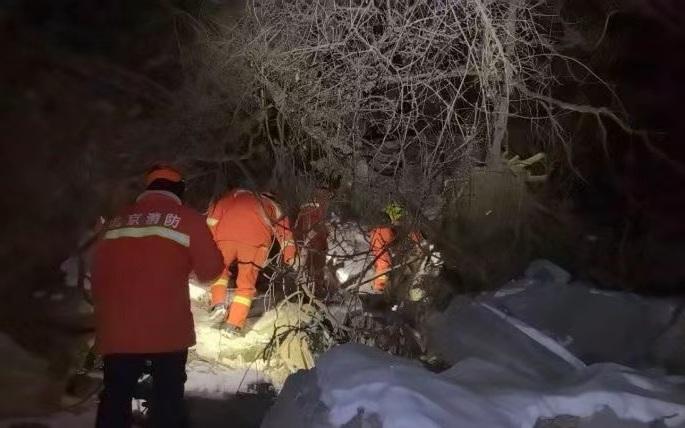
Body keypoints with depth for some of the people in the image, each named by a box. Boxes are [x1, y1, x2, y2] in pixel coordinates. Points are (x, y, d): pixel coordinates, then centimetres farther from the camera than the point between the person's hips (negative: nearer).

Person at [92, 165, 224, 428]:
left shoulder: (116, 222, 10)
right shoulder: (186, 219, -3)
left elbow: (98, 275, 14)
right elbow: (211, 270, -2)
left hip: (117, 329, 4)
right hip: (167, 329, -3)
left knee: (115, 399, 13)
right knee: (167, 397, 9)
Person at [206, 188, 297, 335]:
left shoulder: (235, 194, 34)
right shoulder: (273, 206, 33)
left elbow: (215, 211, 19)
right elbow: (284, 230, 25)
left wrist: (210, 238, 15)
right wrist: (290, 256, 22)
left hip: (226, 236, 1)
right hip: (256, 241, 0)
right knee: (246, 285, 13)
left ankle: (218, 303, 6)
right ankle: (233, 324, 7)